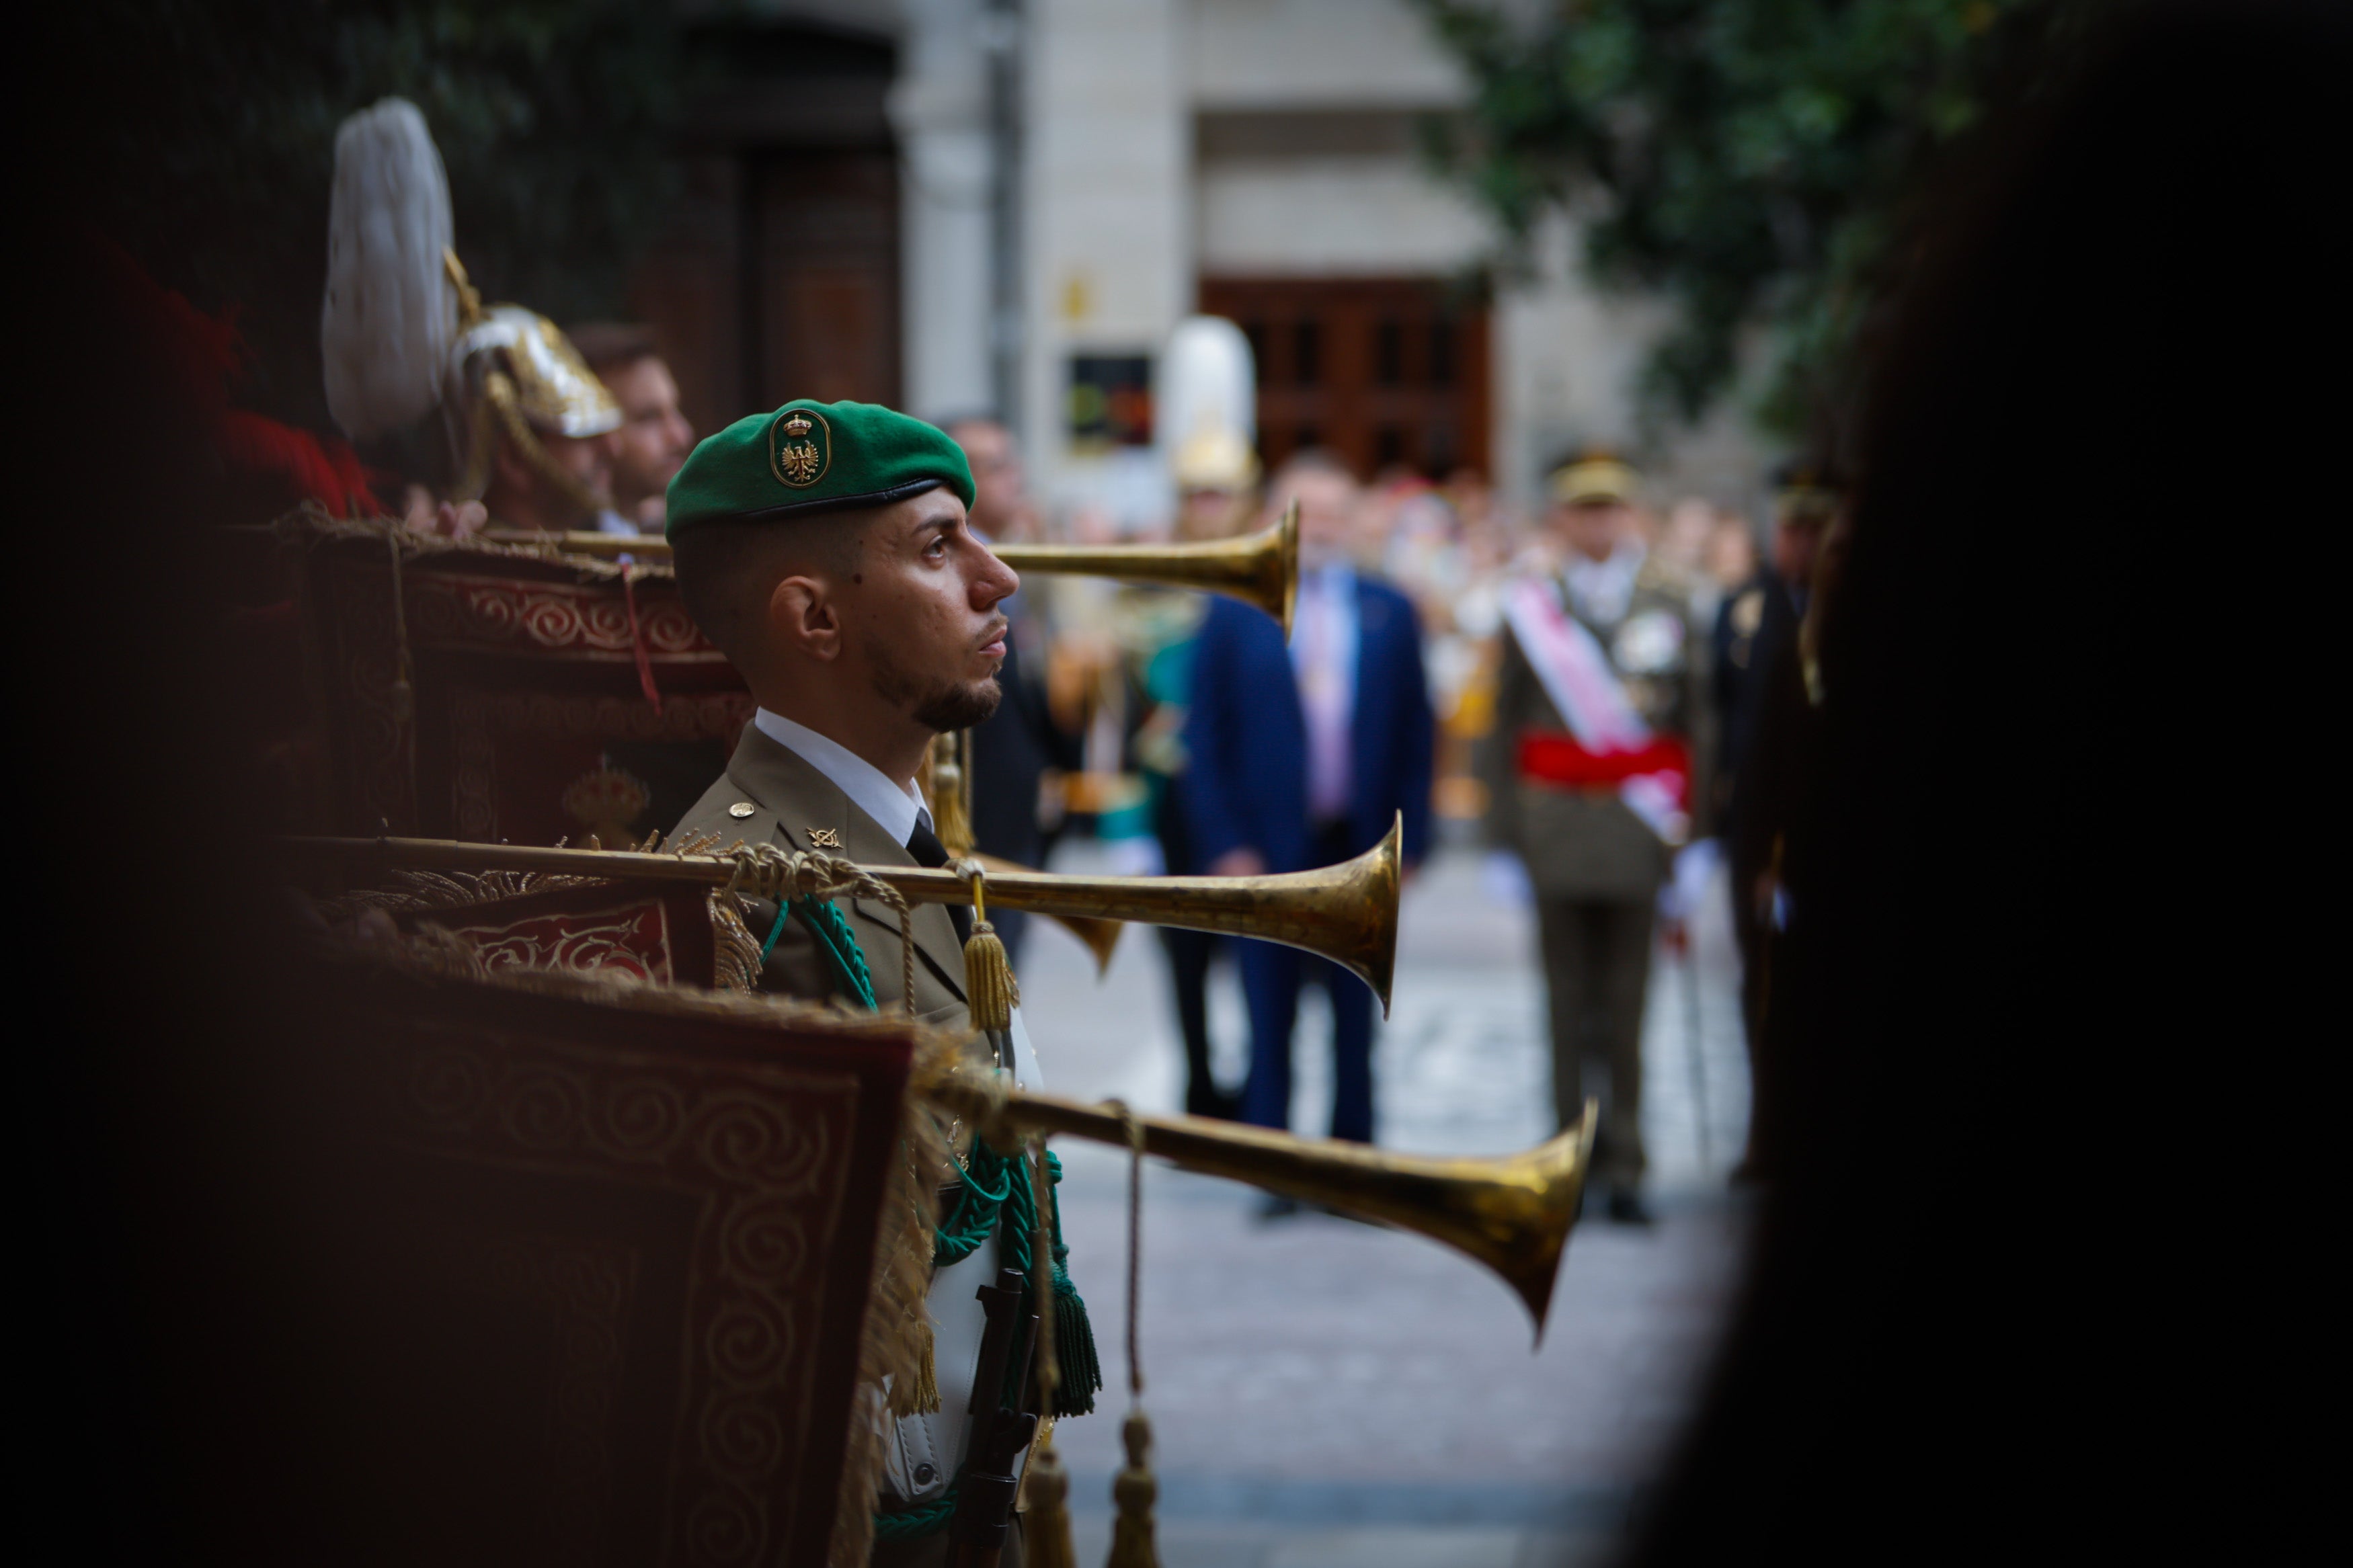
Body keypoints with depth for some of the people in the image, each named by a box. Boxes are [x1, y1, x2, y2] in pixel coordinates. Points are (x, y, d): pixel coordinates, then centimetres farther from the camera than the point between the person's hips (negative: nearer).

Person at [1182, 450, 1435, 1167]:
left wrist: (1409, 836, -2)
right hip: (1268, 851, -2)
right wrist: (1224, 844, -8)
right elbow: (1206, 739, 0)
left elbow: (1417, 733, 7)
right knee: (1271, 1020, 1)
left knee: (1357, 1018, 7)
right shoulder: (1233, 613, 2)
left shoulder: (1390, 612, 7)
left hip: (1361, 850, 2)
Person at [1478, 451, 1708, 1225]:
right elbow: (1504, 725, 5)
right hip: (1555, 824, 0)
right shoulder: (1529, 607, 4)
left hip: (1638, 831, 0)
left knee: (1626, 1003, 1)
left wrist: (1693, 832, 2)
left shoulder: (1668, 603, 6)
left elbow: (1692, 718, 8)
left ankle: (1622, 1169, 5)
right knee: (1569, 1001, 4)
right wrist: (1505, 834, 0)